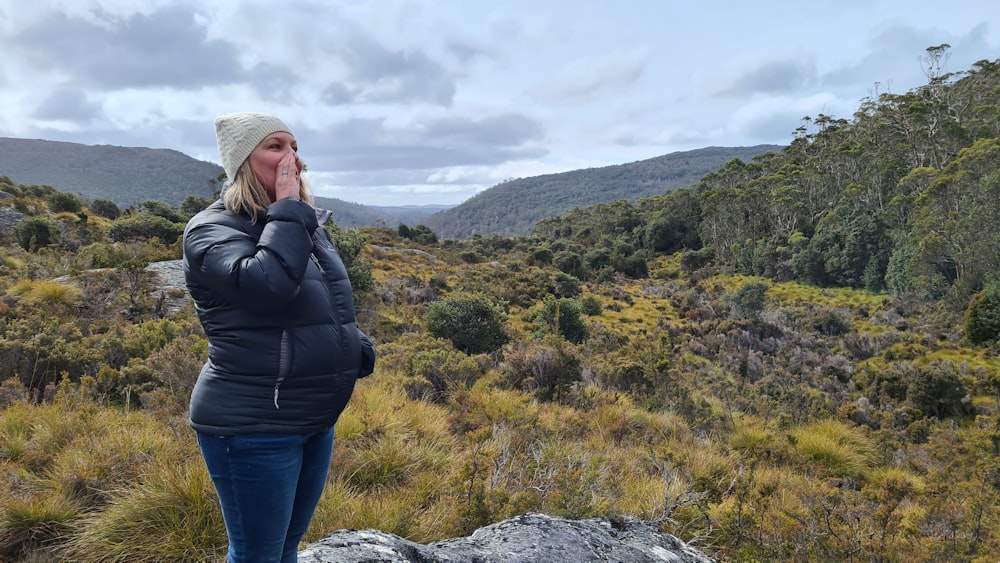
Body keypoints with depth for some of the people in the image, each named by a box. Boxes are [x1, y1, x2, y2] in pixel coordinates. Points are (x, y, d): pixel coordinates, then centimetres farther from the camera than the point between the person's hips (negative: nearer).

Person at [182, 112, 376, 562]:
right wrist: (287, 207, -21)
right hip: (254, 428, -7)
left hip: (315, 420, 8)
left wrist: (356, 356, 7)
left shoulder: (305, 225, 12)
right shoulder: (212, 230, -12)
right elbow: (269, 284, -33)